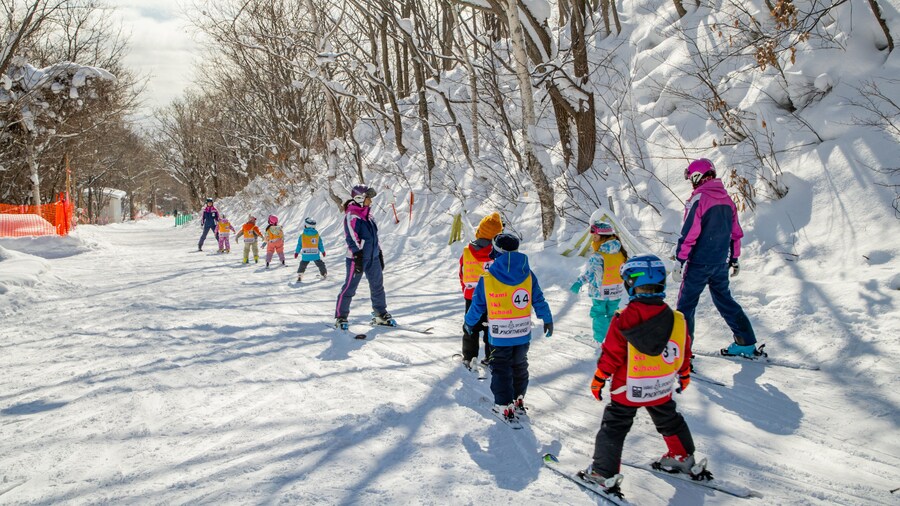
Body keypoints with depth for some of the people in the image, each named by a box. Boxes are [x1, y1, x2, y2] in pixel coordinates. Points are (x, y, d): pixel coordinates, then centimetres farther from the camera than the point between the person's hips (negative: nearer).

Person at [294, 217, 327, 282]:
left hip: (305, 255, 0)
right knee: (320, 264, 20)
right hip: (315, 254, 0)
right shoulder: (317, 235, -2)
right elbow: (320, 244, 5)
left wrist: (296, 252, 16)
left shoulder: (302, 236, -4)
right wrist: (323, 251, 19)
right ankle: (324, 274, 30)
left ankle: (299, 276, 8)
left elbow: (299, 245, 3)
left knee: (302, 265, 15)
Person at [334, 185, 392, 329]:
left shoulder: (368, 214, 14)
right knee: (349, 287, -4)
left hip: (373, 257, 8)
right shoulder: (351, 216, -12)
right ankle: (340, 317, 5)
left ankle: (380, 315, 23)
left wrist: (380, 253, 19)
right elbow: (352, 239, -18)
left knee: (378, 286, 12)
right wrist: (357, 258, -23)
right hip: (357, 258, -8)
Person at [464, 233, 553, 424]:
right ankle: (518, 401, 32)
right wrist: (547, 320, 19)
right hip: (523, 333, 3)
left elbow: (477, 304, -1)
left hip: (499, 335, -3)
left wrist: (469, 322, 17)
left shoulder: (487, 279, -12)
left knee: (501, 369, 9)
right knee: (519, 366, 21)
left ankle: (505, 406, 7)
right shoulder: (528, 275, -5)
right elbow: (539, 300, 3)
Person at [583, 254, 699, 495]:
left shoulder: (624, 320, -22)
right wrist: (684, 376, 22)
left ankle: (604, 473, 13)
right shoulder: (677, 320, -9)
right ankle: (683, 458, 41)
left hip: (627, 390, -4)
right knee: (669, 422, 27)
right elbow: (684, 352, 4)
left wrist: (598, 380, -2)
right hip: (662, 389, 4)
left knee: (613, 428, 11)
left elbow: (611, 355, -16)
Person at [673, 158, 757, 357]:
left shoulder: (699, 199, -16)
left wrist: (680, 261, -14)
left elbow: (689, 234, -18)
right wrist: (734, 259, 24)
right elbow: (736, 233, 14)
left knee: (686, 304, 3)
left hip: (699, 263, -7)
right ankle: (746, 343, 21)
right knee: (724, 300, 19)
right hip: (721, 263, 7)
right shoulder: (727, 199, 7)